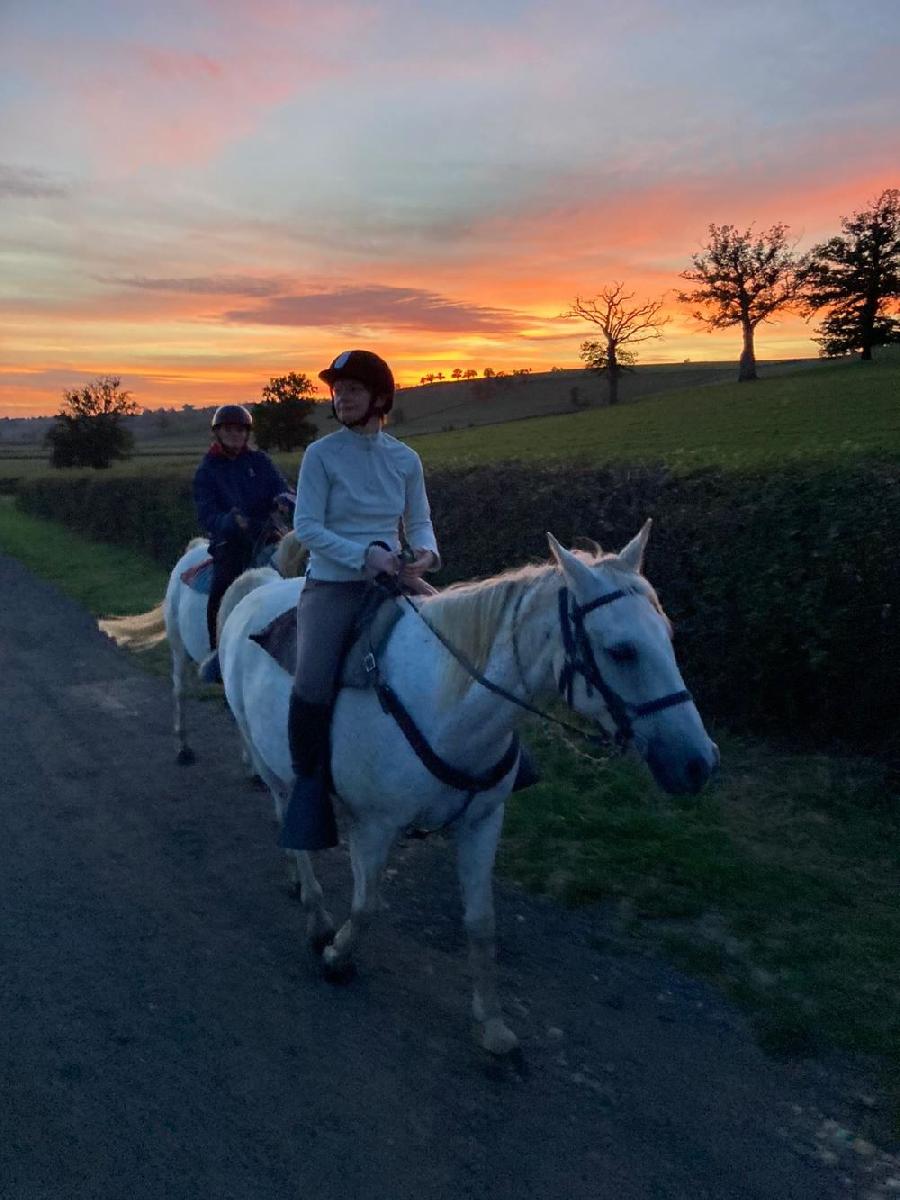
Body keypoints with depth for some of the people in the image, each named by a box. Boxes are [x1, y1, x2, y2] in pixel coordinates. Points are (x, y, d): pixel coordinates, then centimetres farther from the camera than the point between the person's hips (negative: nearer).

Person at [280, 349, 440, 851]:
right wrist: (364, 554, -21)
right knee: (313, 688, -26)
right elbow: (307, 527, -8)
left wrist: (426, 552, -11)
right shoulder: (321, 455, -3)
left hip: (394, 580, 4)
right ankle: (310, 786, -5)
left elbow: (419, 522, 13)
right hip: (334, 584, -4)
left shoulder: (406, 459, 8)